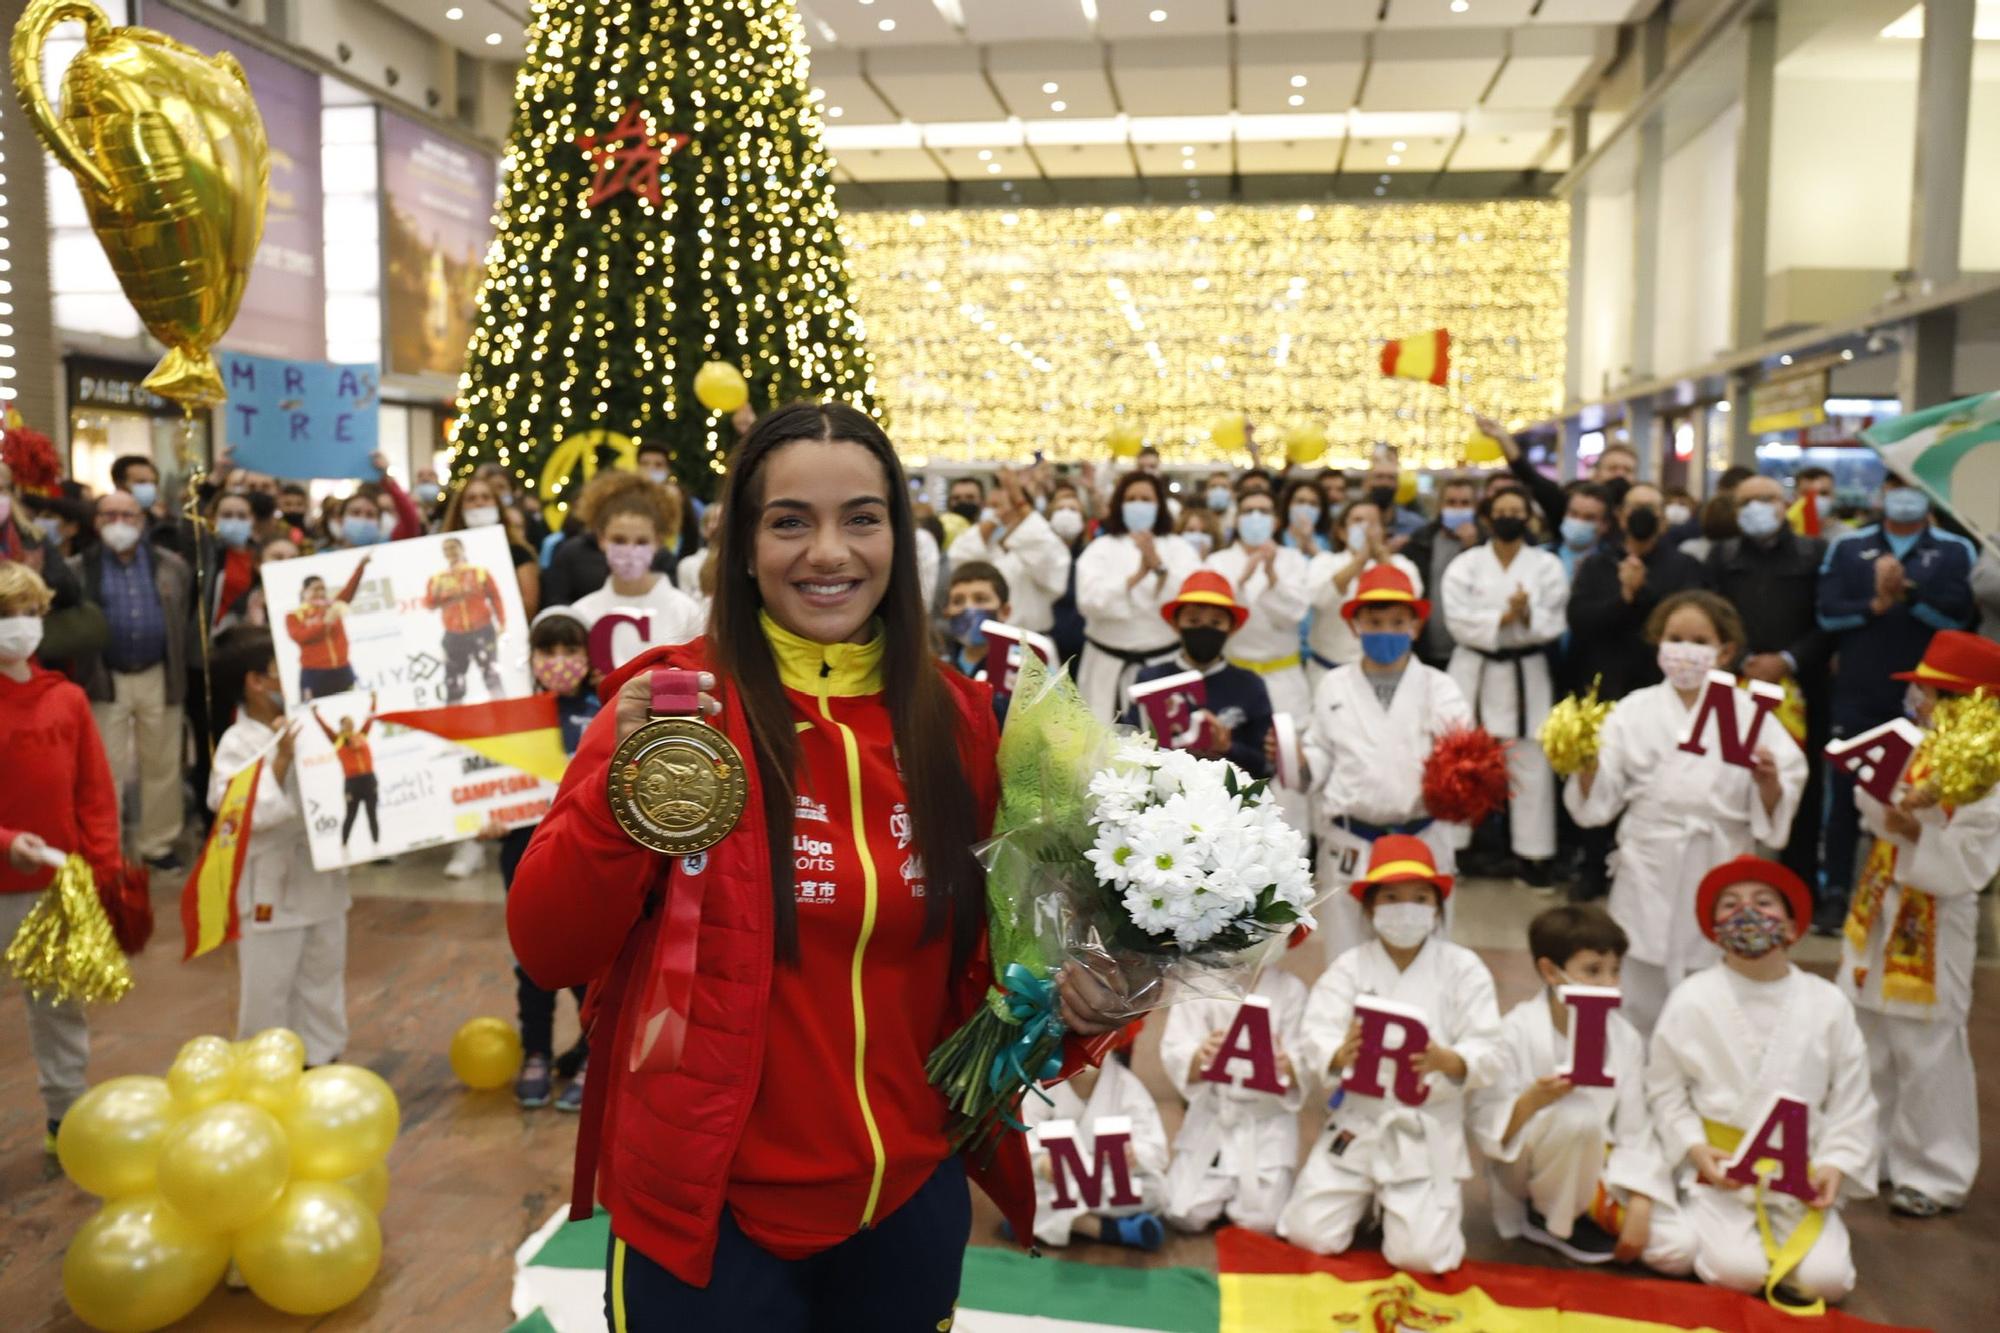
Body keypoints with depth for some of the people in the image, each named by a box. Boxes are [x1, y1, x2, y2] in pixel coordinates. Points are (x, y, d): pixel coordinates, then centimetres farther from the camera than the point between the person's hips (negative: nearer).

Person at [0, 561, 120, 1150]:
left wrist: (102, 865, -3)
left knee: (62, 1005, 16)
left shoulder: (67, 698, 2)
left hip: (61, 884, 4)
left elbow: (95, 790, 3)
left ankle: (67, 1117, 30)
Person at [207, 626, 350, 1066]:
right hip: (271, 889, -6)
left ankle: (321, 1060, 32)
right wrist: (280, 761, -25)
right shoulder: (238, 743, -13)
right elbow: (246, 812, -22)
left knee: (323, 980, 18)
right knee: (268, 990, 6)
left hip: (322, 878, 6)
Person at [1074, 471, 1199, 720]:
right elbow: (1089, 600, -14)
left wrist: (1158, 565, -25)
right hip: (1109, 666, 0)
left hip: (1164, 663, 0)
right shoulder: (1100, 548, 4)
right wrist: (1137, 575, -24)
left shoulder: (1179, 548, 6)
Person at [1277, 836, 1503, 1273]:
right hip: (1358, 1120, 1)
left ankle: (1437, 1201, 22)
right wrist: (1342, 1053, -35)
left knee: (1420, 1254, -12)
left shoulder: (1463, 968, -3)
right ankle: (1366, 1199, 26)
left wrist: (1445, 1060, -32)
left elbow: (1486, 1056, -9)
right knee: (1310, 1234, -6)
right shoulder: (1350, 966, -1)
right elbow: (1313, 1040, -11)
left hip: (1428, 1128, -1)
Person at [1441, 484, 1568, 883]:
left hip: (1526, 672, 0)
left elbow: (1554, 624, -4)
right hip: (1474, 670, 0)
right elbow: (1459, 622, -9)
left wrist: (1528, 616, -23)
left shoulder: (1547, 566, 2)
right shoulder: (1465, 565, 0)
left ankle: (1533, 852, 11)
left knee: (1531, 764, 2)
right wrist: (1503, 617, -19)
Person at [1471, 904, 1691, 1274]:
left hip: (1596, 1169, 4)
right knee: (1577, 1115, -35)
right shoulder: (1517, 1031, -16)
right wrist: (1533, 1101, -37)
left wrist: (1639, 1207, -14)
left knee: (1678, 1252, -15)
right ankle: (1551, 1219, -9)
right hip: (1529, 1170, -4)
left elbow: (1634, 1131, -4)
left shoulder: (1624, 1038, -3)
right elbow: (1485, 1126, -18)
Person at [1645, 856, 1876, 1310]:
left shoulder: (1828, 1004, -1)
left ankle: (1772, 1230, 14)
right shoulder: (1691, 999, -7)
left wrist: (1836, 1165, -8)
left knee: (1827, 1278, -15)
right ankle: (1703, 1220, 11)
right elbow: (1665, 1090, -1)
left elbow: (1851, 1100, 4)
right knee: (1739, 1273, -20)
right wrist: (1697, 1149, -14)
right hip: (1719, 1170, -2)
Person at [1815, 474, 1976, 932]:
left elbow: (1957, 615, -11)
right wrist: (1875, 605, -19)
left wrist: (1907, 592, -23)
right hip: (1855, 698, 1)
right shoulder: (1847, 547, 6)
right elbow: (1827, 613, -4)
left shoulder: (1955, 551, 3)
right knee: (1844, 799, 5)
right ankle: (1836, 894, 15)